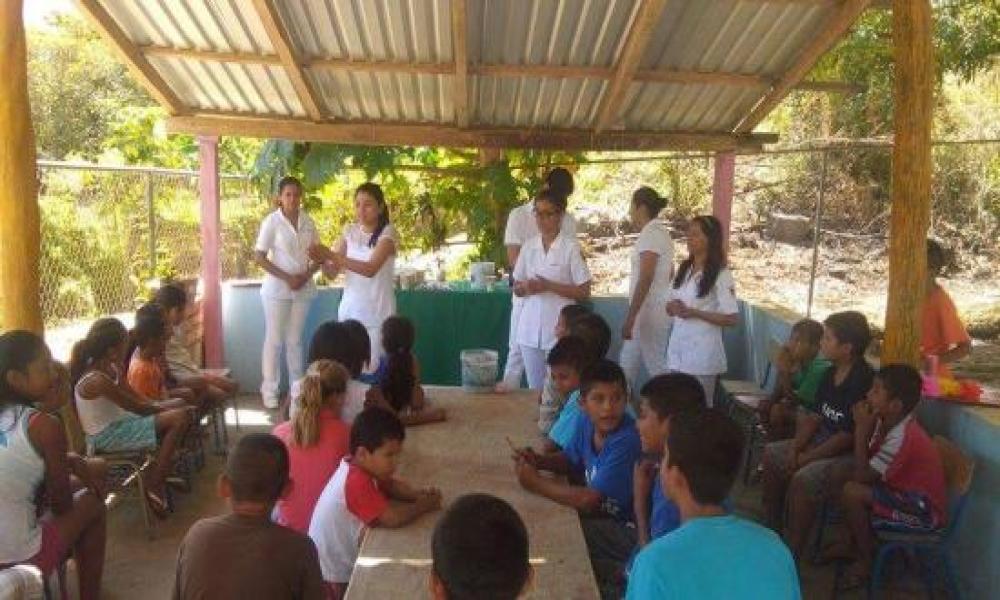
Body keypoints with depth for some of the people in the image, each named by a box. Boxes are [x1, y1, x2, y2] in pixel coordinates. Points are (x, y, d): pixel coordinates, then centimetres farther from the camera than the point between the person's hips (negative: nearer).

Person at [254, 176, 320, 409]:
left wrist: (307, 275, -8)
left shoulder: (308, 222, 4)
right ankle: (269, 390, 10)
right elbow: (259, 257, -10)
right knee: (274, 340, 2)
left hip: (303, 289, 4)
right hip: (277, 289, -3)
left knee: (295, 339, 12)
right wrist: (287, 278, -16)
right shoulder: (272, 221, -8)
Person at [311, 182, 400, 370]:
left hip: (376, 311, -4)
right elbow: (332, 273, 2)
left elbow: (371, 269, -25)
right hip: (349, 308, 4)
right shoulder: (350, 231, 5)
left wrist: (332, 255, -30)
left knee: (372, 366, -4)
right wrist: (323, 260, -21)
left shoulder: (388, 232, -9)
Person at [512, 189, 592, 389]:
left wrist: (548, 286, -16)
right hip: (530, 328, 4)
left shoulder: (571, 248, -5)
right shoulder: (528, 247, 8)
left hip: (559, 329, -4)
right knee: (534, 387, 11)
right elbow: (517, 289, 14)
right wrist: (527, 287, -10)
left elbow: (584, 292, -6)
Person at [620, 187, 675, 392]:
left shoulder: (651, 233, -15)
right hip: (651, 311, 10)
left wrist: (630, 317, -23)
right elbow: (670, 273, 22)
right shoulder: (660, 232, 14)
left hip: (650, 311, -10)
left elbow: (645, 278, -22)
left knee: (656, 368, -3)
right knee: (627, 365, 15)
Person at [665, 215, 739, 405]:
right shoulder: (684, 269, 10)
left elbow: (730, 319, -12)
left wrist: (694, 312, -19)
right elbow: (670, 307, 16)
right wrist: (673, 307, -7)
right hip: (678, 347, 6)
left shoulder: (721, 275, -10)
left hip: (702, 351, -6)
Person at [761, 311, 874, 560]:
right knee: (772, 454, 10)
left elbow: (849, 436, -24)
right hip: (824, 442, 10)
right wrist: (795, 447, -6)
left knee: (803, 479, -30)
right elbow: (815, 416, 8)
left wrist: (806, 458, -18)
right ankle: (771, 526, 22)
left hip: (852, 455, -10)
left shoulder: (862, 382, -24)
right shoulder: (831, 374, 4)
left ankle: (792, 555, -16)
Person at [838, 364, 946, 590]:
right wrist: (865, 428, -12)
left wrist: (862, 429, -23)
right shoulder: (887, 422, -2)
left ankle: (866, 562, -2)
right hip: (906, 492, 10)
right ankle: (855, 543, 19)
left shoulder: (902, 437, -29)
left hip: (923, 511, -9)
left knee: (852, 492, -22)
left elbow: (862, 476, -25)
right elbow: (866, 465, 2)